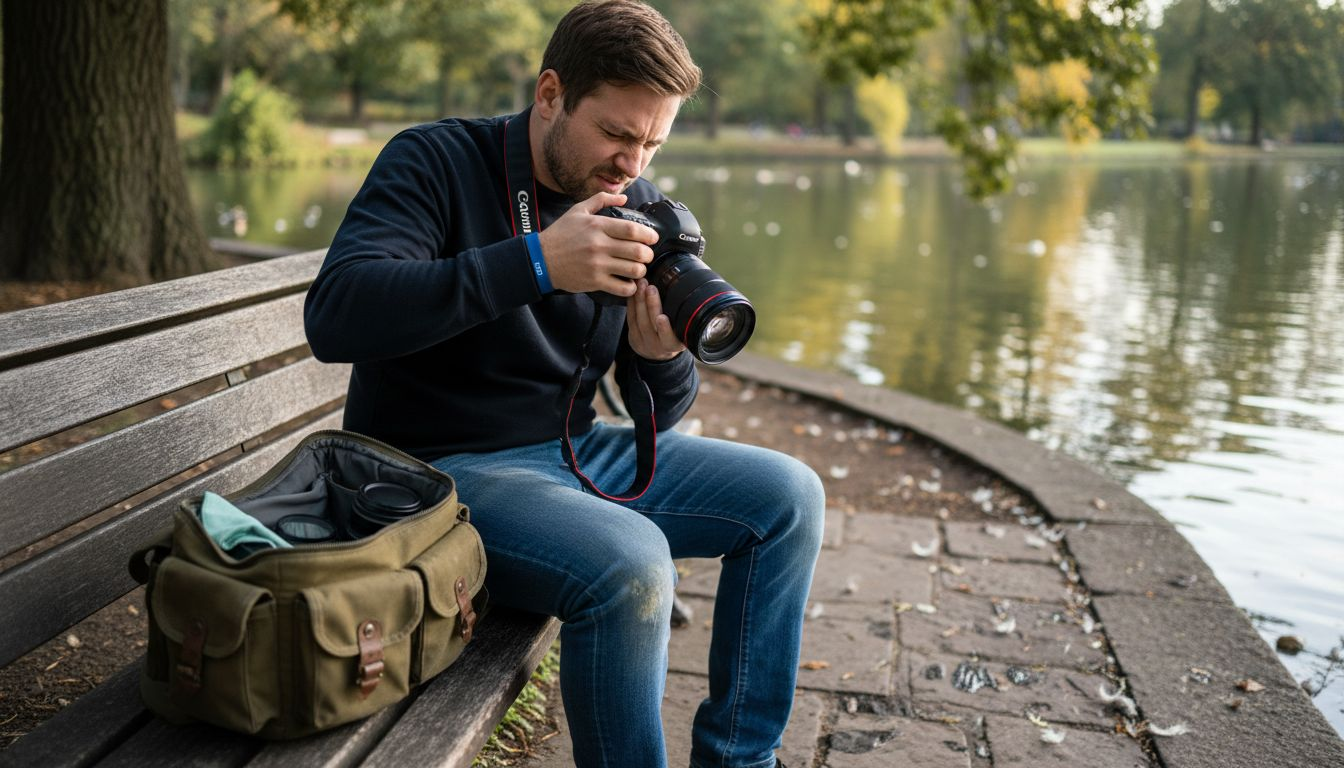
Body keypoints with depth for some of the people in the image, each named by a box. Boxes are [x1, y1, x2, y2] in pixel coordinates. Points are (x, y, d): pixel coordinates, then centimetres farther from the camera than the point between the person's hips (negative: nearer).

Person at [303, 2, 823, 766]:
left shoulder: (637, 207, 4)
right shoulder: (437, 161, -12)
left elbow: (659, 414, 6)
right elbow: (334, 314, -29)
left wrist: (660, 356, -19)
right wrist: (535, 262, -35)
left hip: (574, 448, 7)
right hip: (440, 469, -6)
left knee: (789, 496, -1)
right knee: (630, 561, -32)